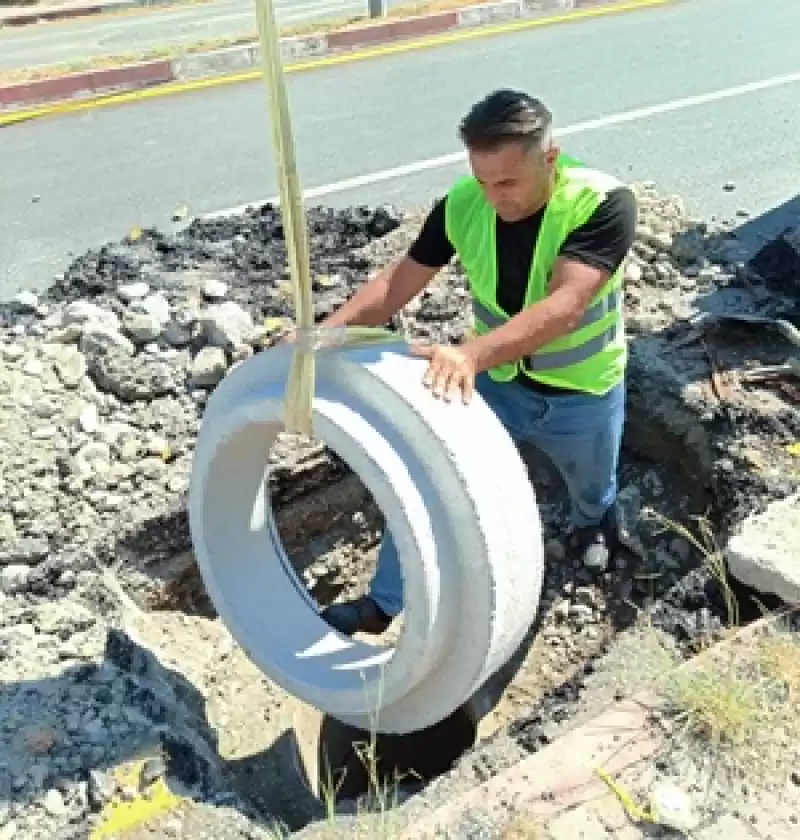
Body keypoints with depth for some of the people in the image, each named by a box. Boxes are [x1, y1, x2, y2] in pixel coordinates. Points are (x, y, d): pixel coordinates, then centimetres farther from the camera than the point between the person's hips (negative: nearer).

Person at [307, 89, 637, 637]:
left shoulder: (604, 204, -32)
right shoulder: (462, 204, -19)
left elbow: (564, 306, -44)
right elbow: (400, 280, -14)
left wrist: (471, 354, -59)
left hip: (582, 394, -2)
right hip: (494, 380, 2)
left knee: (592, 491, 25)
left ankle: (594, 521, 64)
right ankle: (384, 603, 14)